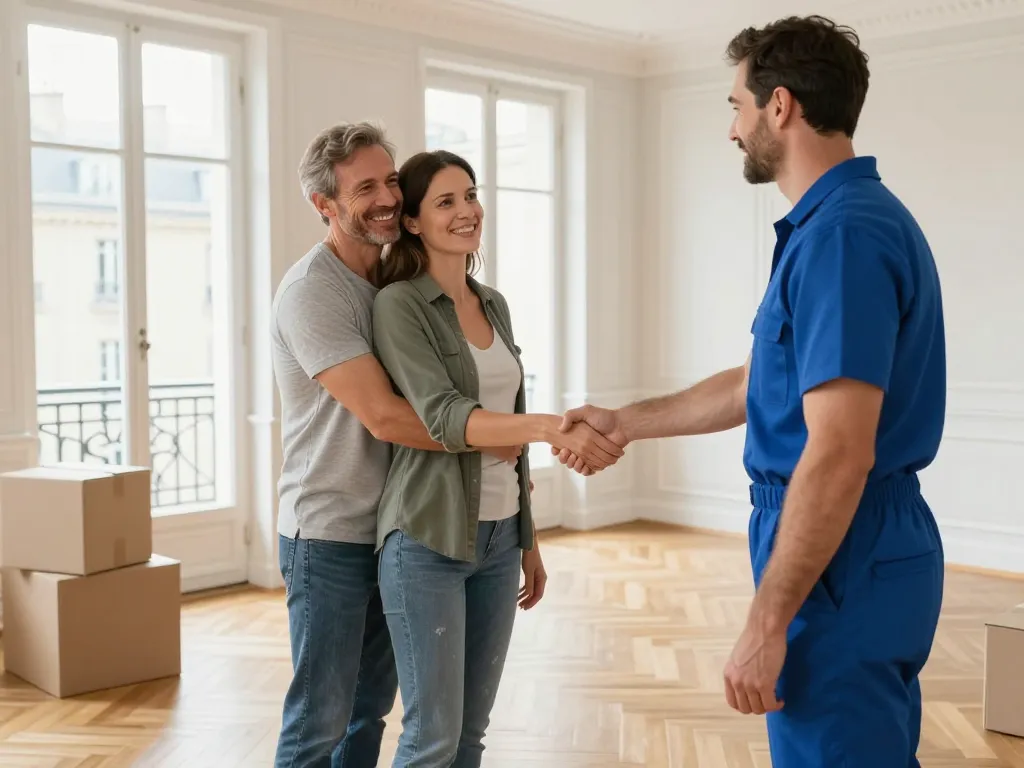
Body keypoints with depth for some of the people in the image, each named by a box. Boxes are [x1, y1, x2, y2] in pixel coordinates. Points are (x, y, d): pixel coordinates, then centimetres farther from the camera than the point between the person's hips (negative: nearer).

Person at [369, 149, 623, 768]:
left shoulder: (494, 304, 12)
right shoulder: (399, 304, -10)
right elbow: (443, 417, -22)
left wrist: (528, 540, 16)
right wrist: (551, 428, -37)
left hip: (500, 536, 7)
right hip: (429, 539, -6)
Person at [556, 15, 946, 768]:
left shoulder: (841, 234, -21)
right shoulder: (851, 219, 12)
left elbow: (838, 455, -26)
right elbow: (758, 385, 20)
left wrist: (766, 625, -22)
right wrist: (626, 422, 24)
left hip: (841, 565, -10)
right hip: (864, 555, 10)